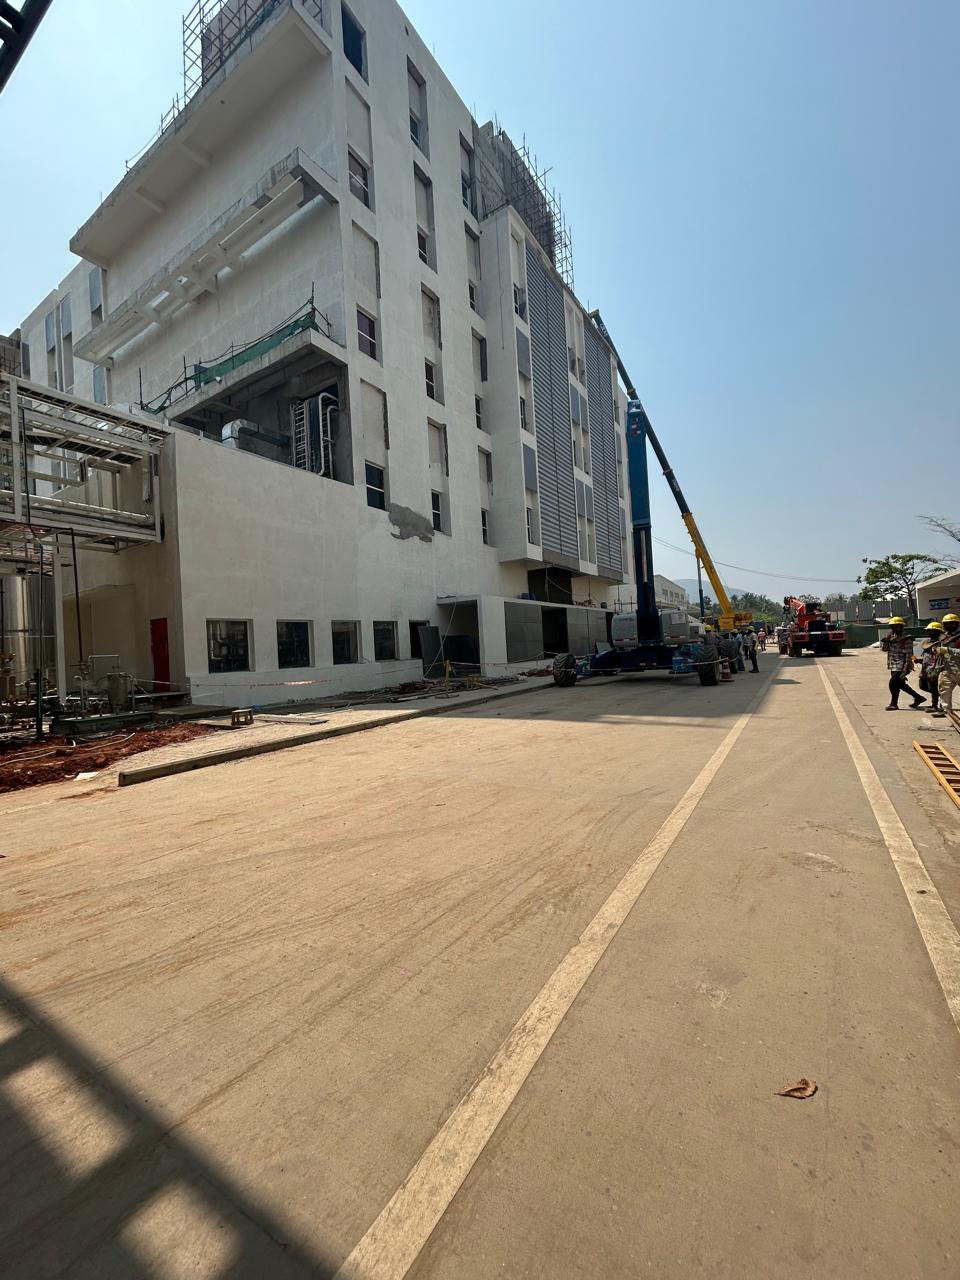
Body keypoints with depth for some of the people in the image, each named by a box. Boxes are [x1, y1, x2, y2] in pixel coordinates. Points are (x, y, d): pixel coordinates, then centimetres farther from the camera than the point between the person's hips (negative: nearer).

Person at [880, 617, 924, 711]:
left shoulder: (906, 640, -12)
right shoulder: (891, 638, 9)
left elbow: (908, 656, -15)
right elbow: (884, 649, 6)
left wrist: (905, 671, -20)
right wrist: (886, 639, -9)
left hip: (901, 667, -8)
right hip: (893, 666, 8)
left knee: (893, 683, -11)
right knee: (900, 684, 16)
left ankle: (893, 704, 3)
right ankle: (918, 697, 34)